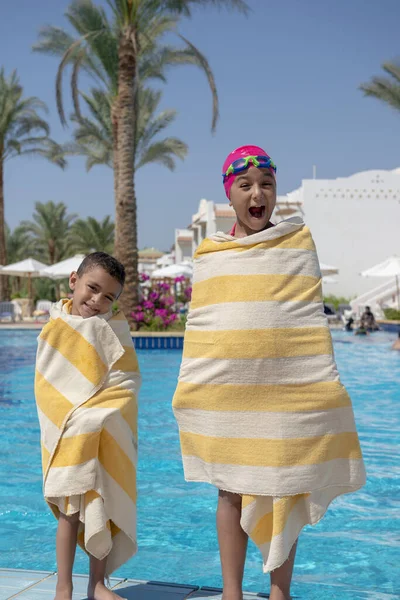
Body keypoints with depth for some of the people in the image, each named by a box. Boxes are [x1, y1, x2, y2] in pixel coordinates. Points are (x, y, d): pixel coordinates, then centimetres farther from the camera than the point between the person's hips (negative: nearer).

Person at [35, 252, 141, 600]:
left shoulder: (113, 329, -2)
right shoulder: (56, 326, -1)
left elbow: (128, 381, -6)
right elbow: (46, 383, 1)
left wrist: (90, 415, -14)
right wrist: (67, 421, -10)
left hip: (105, 437, 0)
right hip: (66, 434, 0)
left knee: (101, 508, 9)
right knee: (70, 510, 4)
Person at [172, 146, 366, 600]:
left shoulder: (299, 243, 5)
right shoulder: (208, 254, 8)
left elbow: (313, 319, 4)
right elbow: (198, 324, 10)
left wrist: (323, 383, -2)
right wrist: (189, 389, 7)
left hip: (289, 389, -1)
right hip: (224, 390, 1)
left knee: (285, 490, 3)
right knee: (231, 489, 7)